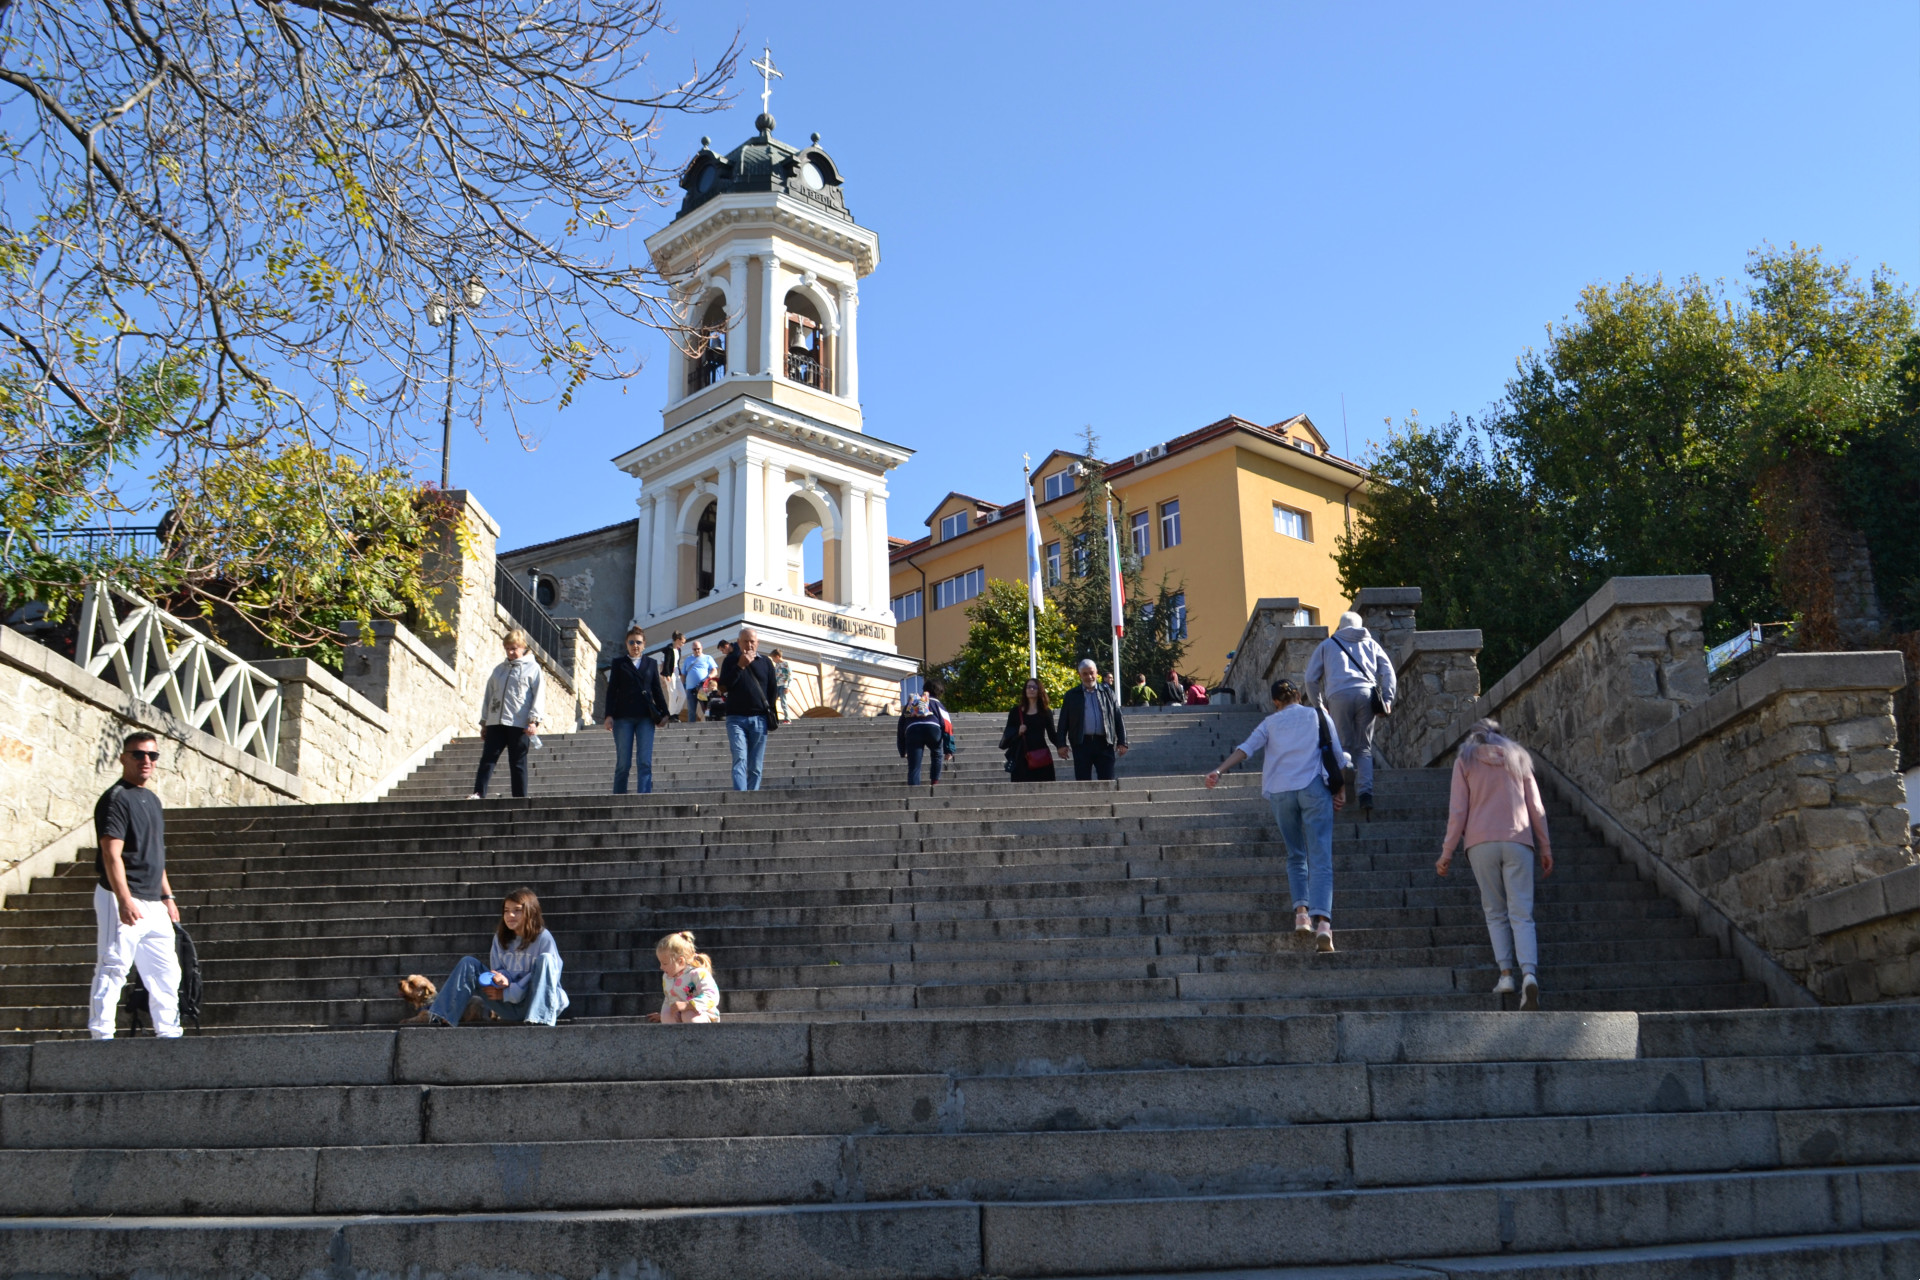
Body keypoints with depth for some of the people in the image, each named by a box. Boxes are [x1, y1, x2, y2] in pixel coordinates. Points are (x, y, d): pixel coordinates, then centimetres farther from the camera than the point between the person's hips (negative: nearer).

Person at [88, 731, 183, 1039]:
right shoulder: (116, 799, -10)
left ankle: (168, 1034, 18)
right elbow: (112, 855, -19)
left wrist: (167, 896, 20)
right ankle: (101, 1036, -3)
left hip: (153, 904, 9)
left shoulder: (152, 799, 17)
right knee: (112, 970, -7)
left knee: (166, 973, 11)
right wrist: (125, 900, -27)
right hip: (121, 900, -9)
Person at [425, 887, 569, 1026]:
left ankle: (541, 1021, -39)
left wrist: (507, 994, -15)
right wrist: (502, 977, -16)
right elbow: (498, 969, 12)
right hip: (511, 1008, 5)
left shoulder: (543, 938, -9)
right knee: (468, 963, -3)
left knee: (544, 959, -31)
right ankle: (443, 1017, -16)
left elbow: (547, 976, -14)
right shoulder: (500, 938, 8)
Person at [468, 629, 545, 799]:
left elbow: (539, 696, -4)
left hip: (519, 724, -5)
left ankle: (520, 798, 3)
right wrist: (484, 721, 15)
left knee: (517, 763, 0)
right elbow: (488, 695, 21)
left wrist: (534, 720, -14)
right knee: (487, 758, -5)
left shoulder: (532, 668, 4)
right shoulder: (499, 669, 19)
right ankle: (479, 793, -10)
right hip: (495, 723, 5)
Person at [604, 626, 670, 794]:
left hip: (645, 717, 1)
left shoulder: (651, 664, 14)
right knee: (623, 763, -1)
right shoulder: (618, 663, 9)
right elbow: (611, 690, 4)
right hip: (623, 717, -1)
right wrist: (609, 715, -5)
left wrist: (664, 713, 8)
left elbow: (657, 690, 16)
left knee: (645, 762, -8)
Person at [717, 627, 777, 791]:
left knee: (755, 766, 3)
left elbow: (772, 690, 14)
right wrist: (740, 666, -12)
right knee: (740, 760, -15)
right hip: (736, 718, -2)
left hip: (759, 719, 2)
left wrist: (771, 716, 8)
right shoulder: (731, 661, 7)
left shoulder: (765, 662, 11)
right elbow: (723, 687, -5)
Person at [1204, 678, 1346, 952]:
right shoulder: (1318, 714, 16)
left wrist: (1219, 771, -4)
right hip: (1314, 787, -1)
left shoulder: (1271, 722, 17)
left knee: (1295, 856, 17)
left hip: (1280, 791, 2)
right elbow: (1336, 754, 12)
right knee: (1320, 858, -7)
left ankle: (1301, 911, 0)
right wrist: (1341, 788, 17)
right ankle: (1322, 920, -24)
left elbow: (1246, 748, 3)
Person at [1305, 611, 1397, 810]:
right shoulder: (1370, 644, 26)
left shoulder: (1327, 645, 24)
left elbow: (1311, 678, 17)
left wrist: (1318, 704, 21)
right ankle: (1366, 790, -7)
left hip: (1339, 695, -1)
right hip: (1366, 693, 1)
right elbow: (1388, 671, 13)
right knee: (1364, 747, 7)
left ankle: (1346, 762, -26)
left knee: (1345, 742, 7)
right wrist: (1387, 699, 9)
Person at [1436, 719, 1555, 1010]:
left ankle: (1506, 973, -1)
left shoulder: (1464, 761, 10)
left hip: (1481, 842, -1)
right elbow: (1536, 808, 12)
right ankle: (1529, 973, -22)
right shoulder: (1517, 758, 17)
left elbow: (1457, 811, 1)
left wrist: (1447, 851, 3)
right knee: (1521, 914, -4)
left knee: (1495, 911, 10)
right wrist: (1545, 847, 16)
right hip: (1518, 841, 1)